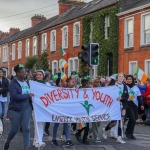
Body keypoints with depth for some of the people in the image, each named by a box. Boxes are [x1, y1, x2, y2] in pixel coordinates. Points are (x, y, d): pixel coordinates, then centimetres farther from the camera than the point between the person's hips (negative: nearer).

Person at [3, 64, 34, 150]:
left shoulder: (27, 83, 8)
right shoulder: (13, 83, -8)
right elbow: (14, 96, -20)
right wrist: (28, 96, -18)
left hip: (27, 107, 4)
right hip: (16, 109, -4)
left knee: (26, 128, -3)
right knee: (15, 129, 6)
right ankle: (7, 142, 35)